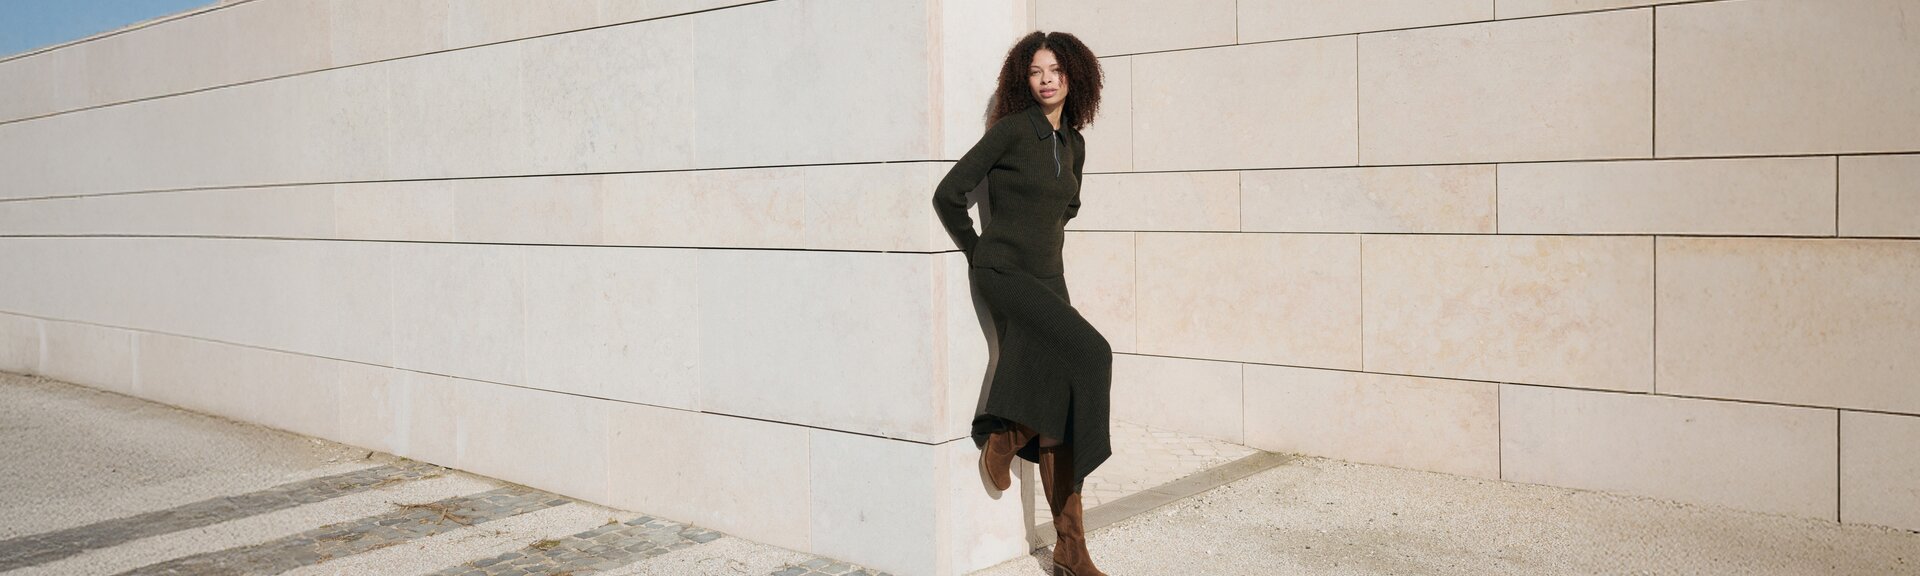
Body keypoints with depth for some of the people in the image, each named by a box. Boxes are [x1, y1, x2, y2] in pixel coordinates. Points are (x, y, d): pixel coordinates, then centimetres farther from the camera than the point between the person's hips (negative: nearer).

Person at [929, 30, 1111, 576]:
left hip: (1047, 278, 6)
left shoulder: (1073, 143, 11)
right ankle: (1004, 441, -1)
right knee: (1088, 354, -24)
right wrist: (977, 252, 1)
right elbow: (948, 193, -8)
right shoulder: (1011, 130, -9)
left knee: (1059, 401, 2)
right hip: (1003, 272, -6)